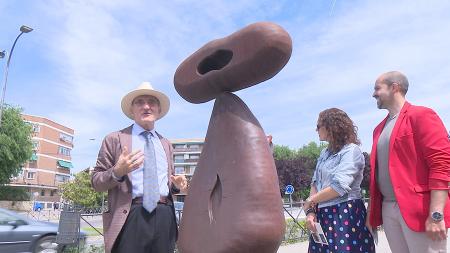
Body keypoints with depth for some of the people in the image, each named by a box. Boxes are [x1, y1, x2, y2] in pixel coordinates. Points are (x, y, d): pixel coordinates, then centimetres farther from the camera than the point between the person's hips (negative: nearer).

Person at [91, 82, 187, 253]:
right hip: (129, 218, -4)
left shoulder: (166, 144, 18)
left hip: (164, 218, 4)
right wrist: (117, 172, -17)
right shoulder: (115, 139, 3)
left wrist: (176, 184, 1)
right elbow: (96, 182, 2)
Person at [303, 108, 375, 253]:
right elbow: (315, 183, 12)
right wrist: (310, 211, -2)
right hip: (322, 216, 6)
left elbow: (339, 187, -17)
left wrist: (309, 202, -7)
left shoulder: (351, 150, -8)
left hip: (346, 216, -6)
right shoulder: (325, 153, 15)